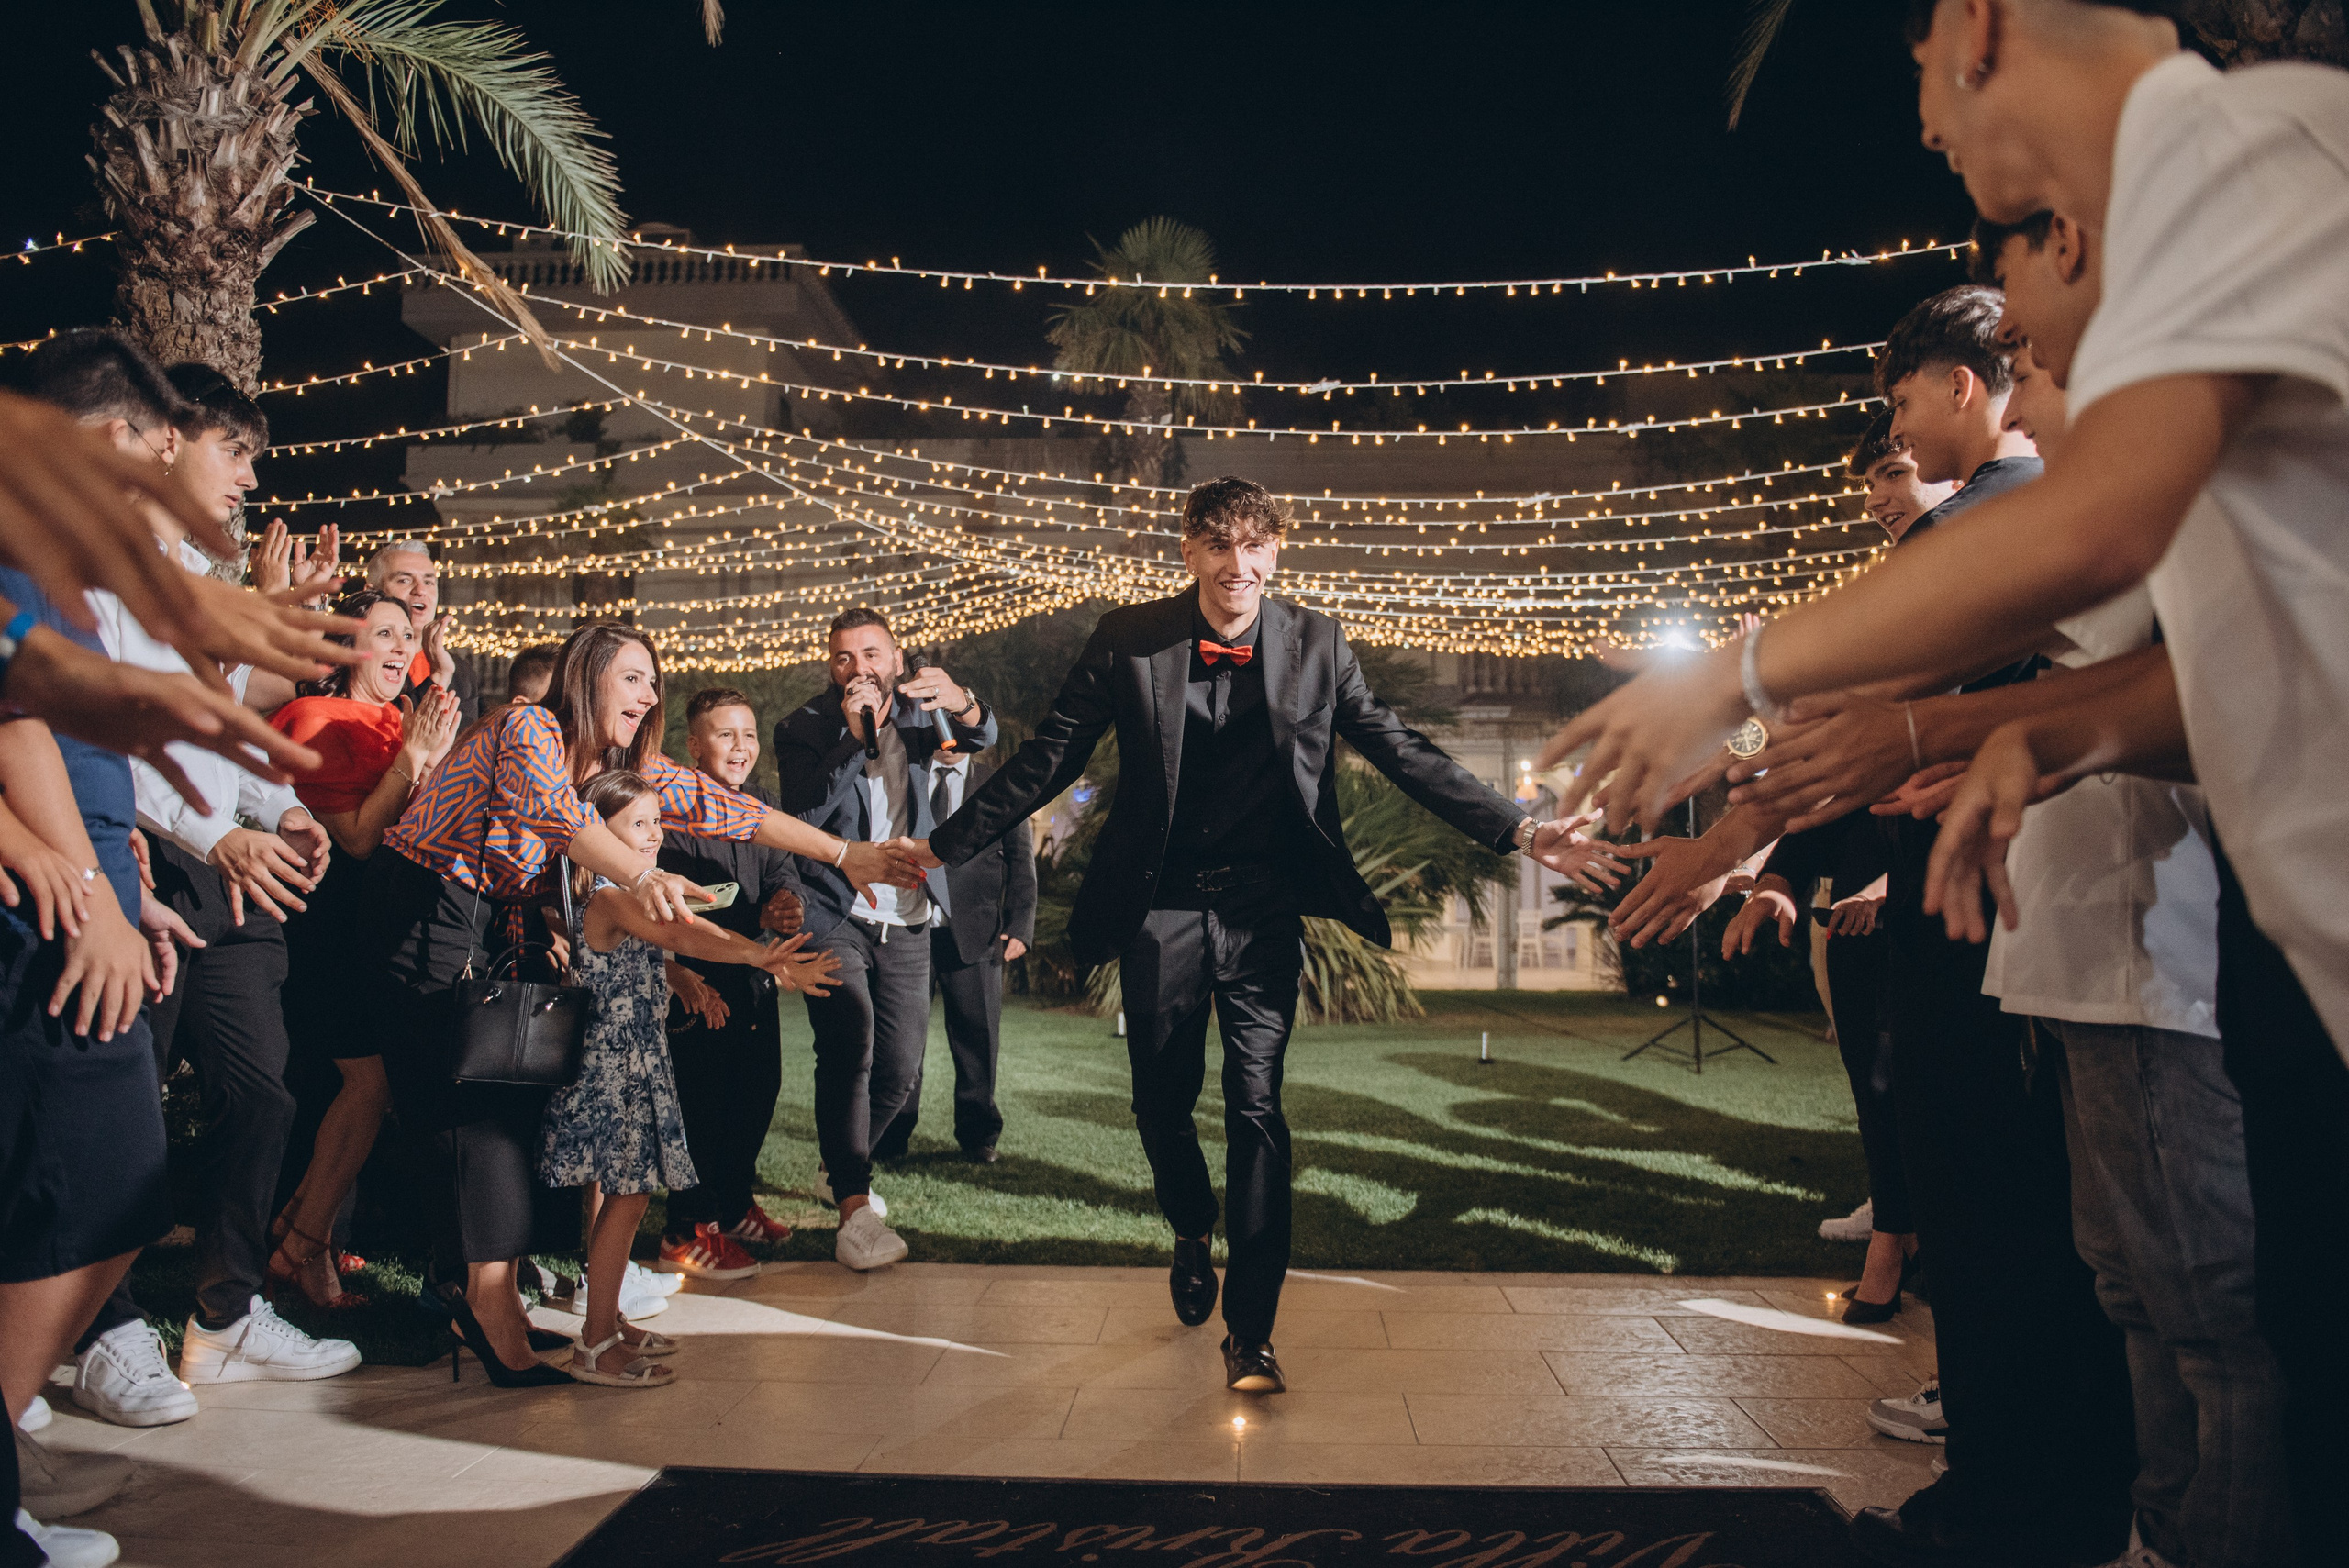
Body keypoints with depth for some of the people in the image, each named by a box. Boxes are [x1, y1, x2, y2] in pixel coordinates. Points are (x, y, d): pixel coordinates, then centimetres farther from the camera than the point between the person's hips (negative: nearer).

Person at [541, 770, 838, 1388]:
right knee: (627, 1198, -6)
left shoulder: (632, 894, 16)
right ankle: (596, 1348, 1)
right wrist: (761, 955, -43)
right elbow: (679, 934, -32)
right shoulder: (610, 897, -18)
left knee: (625, 1194, 15)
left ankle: (608, 1321, 25)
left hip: (634, 1063, 10)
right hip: (612, 1065, -10)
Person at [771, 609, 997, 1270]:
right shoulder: (803, 729, -5)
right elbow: (802, 817, -18)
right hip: (833, 915, -4)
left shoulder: (915, 708, 4)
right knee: (849, 1047, -21)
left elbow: (983, 737, -12)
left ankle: (840, 1168, 32)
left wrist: (961, 703, -36)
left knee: (901, 1064, 9)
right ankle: (854, 1204, -18)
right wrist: (853, 736, -26)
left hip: (906, 921, 4)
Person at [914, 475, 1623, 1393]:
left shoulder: (1316, 645, -1)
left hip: (1263, 909, -1)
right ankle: (1193, 1237, 44)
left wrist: (1517, 832, -5)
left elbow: (1402, 753, 2)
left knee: (1256, 1107, -5)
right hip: (1161, 905, 1)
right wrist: (944, 845, -1)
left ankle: (1250, 1334, 6)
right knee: (1161, 1100, 12)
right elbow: (1049, 759, 1)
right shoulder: (1128, 641, -3)